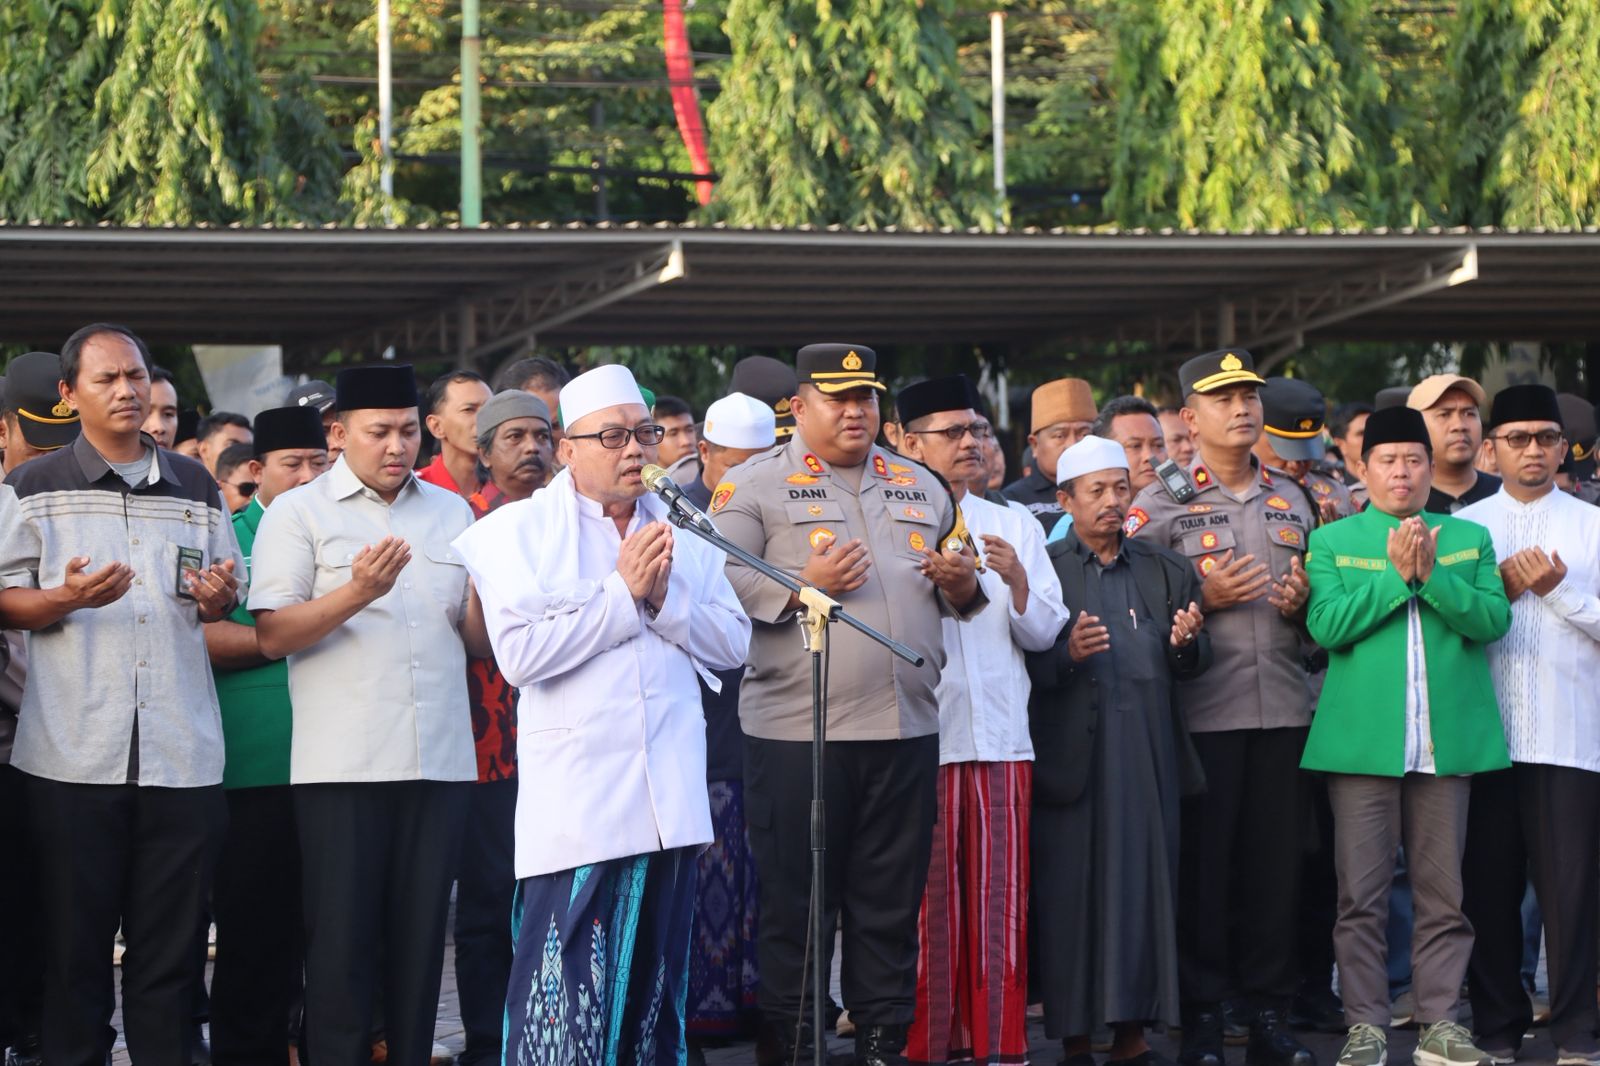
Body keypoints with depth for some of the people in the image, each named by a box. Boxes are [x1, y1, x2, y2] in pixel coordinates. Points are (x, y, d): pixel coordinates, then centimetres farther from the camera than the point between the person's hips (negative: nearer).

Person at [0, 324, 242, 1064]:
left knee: (170, 945, 4)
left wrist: (218, 599, -2)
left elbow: (227, 602, 21)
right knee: (74, 942, 1)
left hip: (182, 754, 3)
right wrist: (68, 598, -16)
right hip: (74, 754, -2)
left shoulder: (196, 489, 15)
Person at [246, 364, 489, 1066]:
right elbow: (272, 636, -7)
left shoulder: (451, 513, 14)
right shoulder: (298, 514, 2)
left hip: (438, 762, 4)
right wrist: (356, 593, -20)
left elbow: (477, 639, 15)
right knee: (342, 938, -2)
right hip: (342, 766, -3)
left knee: (419, 935, 6)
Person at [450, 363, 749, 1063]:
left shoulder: (680, 533, 14)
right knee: (565, 997, -9)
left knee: (655, 984, 11)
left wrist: (666, 597, -8)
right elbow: (519, 653, -15)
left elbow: (732, 645, 8)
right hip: (575, 803, -5)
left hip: (669, 799, 5)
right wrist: (622, 592, -11)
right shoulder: (520, 531, -2)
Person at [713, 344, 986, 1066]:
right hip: (796, 730, -5)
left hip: (906, 732, 5)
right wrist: (803, 586, -18)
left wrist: (963, 587, 3)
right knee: (795, 902, 0)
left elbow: (958, 593, 26)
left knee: (893, 904, 9)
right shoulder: (755, 486, 1)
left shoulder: (921, 487, 18)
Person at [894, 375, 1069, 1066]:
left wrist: (1018, 582, -8)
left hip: (1000, 736, 3)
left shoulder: (1014, 525, 15)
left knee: (1000, 899, 3)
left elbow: (1043, 633, 10)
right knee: (927, 901, -2)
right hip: (920, 737, -3)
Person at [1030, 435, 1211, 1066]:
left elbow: (1193, 666, 11)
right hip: (1074, 754, -3)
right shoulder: (1042, 569, 2)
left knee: (1145, 888, 3)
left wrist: (1186, 643, -10)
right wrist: (1068, 654, -21)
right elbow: (1026, 665, -3)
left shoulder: (1166, 571, 14)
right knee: (1074, 892, -2)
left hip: (1148, 756, 3)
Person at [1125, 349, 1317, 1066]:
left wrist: (1301, 604, 2)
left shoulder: (1292, 501, 16)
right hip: (1202, 710, -4)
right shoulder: (1159, 505, 2)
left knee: (1277, 861, 4)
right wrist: (1205, 599, -13)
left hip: (1284, 708, 4)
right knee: (1202, 863, -1)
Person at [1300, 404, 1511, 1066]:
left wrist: (1433, 574, -13)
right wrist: (1395, 575, -11)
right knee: (1361, 893, -1)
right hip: (1363, 740, -1)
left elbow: (1494, 619, -1)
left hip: (1449, 741, 2)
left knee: (1445, 891, 5)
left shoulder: (1470, 539, 12)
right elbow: (1327, 626, -6)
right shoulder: (1332, 542, 8)